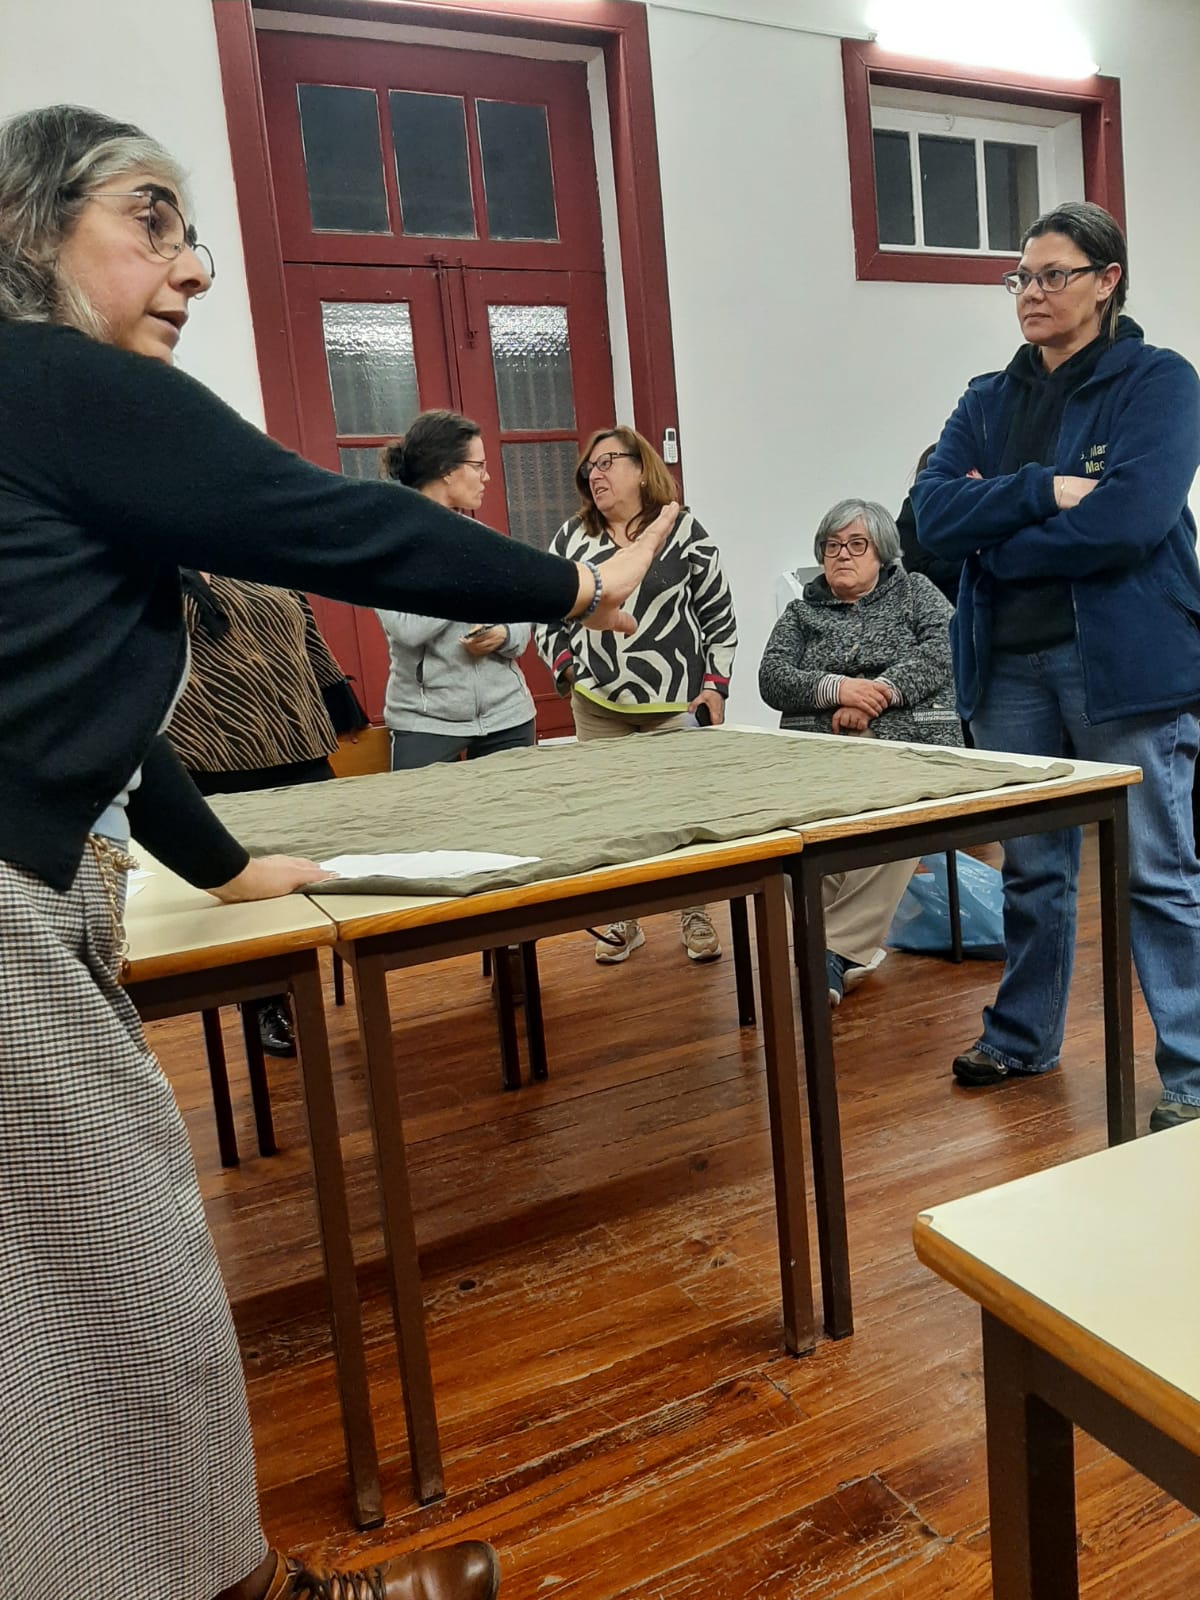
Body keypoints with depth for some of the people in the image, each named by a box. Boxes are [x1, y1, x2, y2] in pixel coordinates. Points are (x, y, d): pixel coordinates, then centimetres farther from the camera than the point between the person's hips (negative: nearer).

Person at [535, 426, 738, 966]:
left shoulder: (683, 531, 2)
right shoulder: (572, 536, 9)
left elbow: (719, 615, 4)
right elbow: (545, 613, 14)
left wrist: (714, 684, -2)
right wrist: (565, 668, 0)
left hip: (676, 704, -2)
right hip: (598, 707, 2)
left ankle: (695, 916, 19)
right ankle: (622, 921, 20)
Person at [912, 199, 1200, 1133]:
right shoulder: (989, 402, 15)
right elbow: (934, 512, -1)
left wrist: (995, 534, -7)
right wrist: (1043, 492, -14)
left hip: (1125, 661, -4)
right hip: (1011, 665, 5)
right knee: (1032, 868, 15)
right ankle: (1023, 1038, 30)